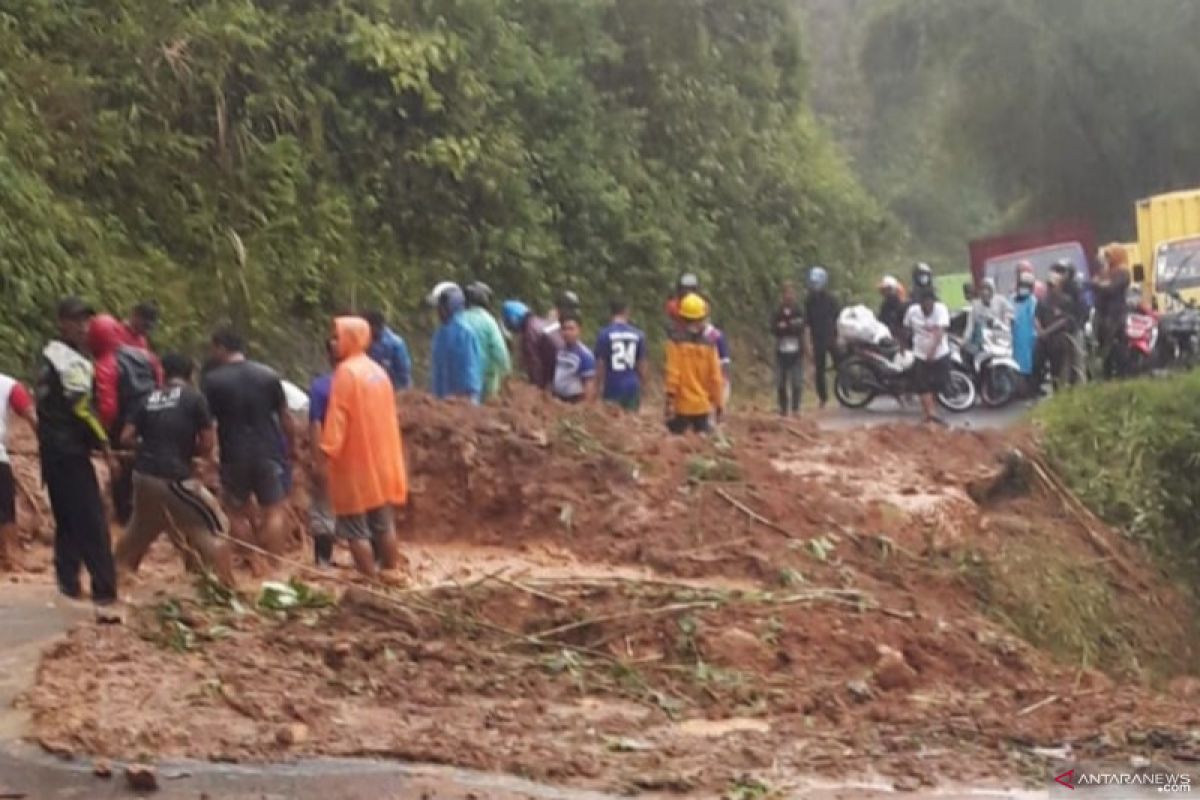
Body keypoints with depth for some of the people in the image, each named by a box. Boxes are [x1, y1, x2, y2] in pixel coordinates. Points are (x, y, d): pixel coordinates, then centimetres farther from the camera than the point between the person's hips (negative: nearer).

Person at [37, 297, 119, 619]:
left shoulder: (49, 357, 16)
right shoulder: (71, 361, -14)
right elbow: (83, 408, -20)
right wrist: (104, 443, -13)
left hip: (52, 451, 10)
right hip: (70, 452, -10)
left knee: (67, 524, 16)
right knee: (93, 525, -11)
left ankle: (68, 589, 19)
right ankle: (104, 597, -16)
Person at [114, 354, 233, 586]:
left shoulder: (149, 399, 10)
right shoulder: (195, 398, -3)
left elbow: (127, 437, 6)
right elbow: (207, 445, -4)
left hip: (143, 475, 6)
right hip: (174, 478, -6)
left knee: (140, 528, 29)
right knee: (213, 527, 4)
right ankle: (223, 586, -2)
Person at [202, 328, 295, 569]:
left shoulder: (213, 380, -7)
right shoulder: (269, 375, 0)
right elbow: (286, 417, 3)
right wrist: (292, 446, 16)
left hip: (234, 456, -1)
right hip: (268, 453, 1)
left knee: (239, 513, 13)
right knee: (275, 511, 8)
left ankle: (253, 565, 14)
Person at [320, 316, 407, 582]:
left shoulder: (346, 371, -14)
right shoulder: (378, 371, 11)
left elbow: (337, 417, -20)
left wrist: (328, 452, -20)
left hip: (355, 462, -8)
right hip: (382, 459, 8)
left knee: (356, 528, -2)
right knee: (384, 524, 14)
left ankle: (369, 580, -1)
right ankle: (389, 572, 19)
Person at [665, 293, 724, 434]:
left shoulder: (676, 341, -8)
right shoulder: (708, 344, 0)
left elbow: (673, 373, -13)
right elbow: (715, 376, 2)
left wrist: (670, 399, -10)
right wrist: (718, 403, 10)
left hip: (681, 406, -3)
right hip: (703, 405, 3)